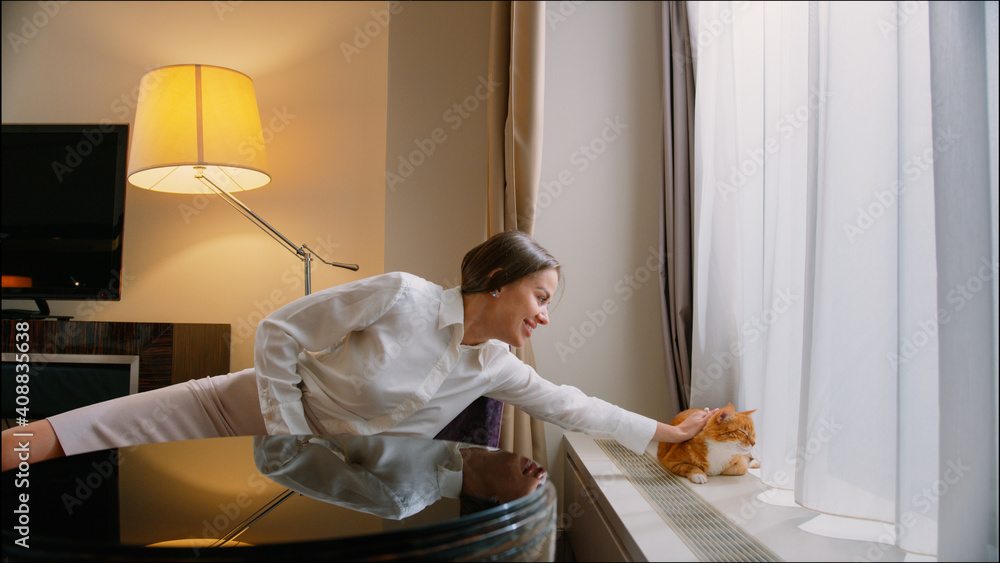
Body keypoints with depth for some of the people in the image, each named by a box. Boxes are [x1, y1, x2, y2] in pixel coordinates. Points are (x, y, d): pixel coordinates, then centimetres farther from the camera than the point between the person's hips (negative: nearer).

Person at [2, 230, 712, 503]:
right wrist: (289, 442, -17)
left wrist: (666, 430, 8)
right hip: (249, 410, -5)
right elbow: (278, 331, -18)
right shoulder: (401, 296, -24)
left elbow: (569, 404, 5)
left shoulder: (495, 368, -4)